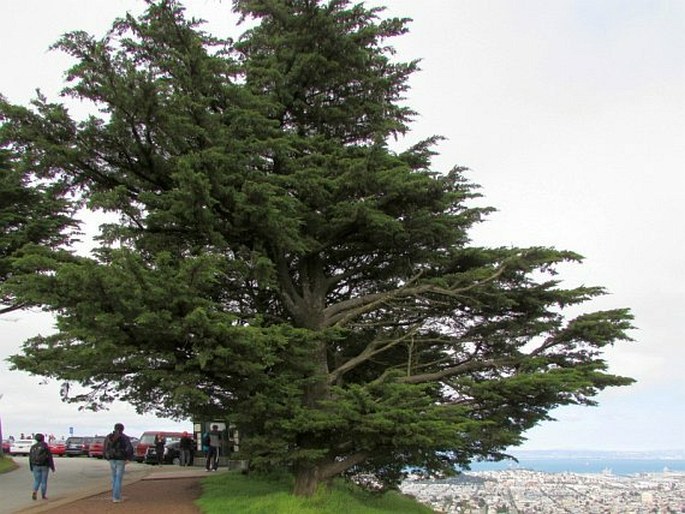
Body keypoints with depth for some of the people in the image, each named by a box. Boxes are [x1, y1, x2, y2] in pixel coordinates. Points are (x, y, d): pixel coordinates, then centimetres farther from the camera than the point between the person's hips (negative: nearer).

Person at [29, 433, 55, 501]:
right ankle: (43, 495, 11)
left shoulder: (33, 447, 2)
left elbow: (30, 458, 6)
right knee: (44, 481, 6)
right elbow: (50, 458, -8)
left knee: (37, 481, 9)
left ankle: (34, 492, -15)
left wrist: (31, 468, 16)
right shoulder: (45, 447, -8)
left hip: (36, 466, 2)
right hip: (44, 466, -2)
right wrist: (52, 467, -2)